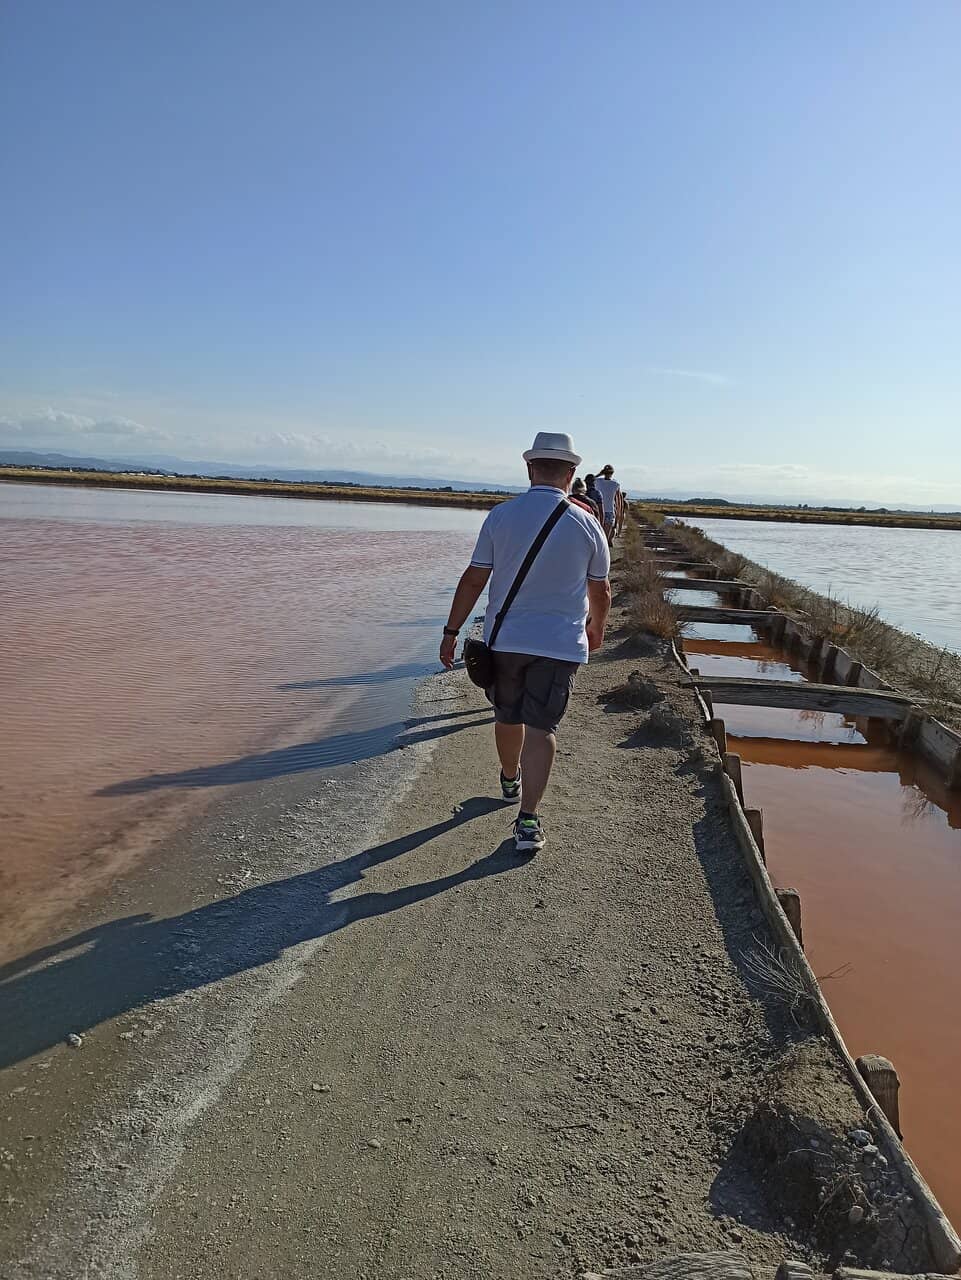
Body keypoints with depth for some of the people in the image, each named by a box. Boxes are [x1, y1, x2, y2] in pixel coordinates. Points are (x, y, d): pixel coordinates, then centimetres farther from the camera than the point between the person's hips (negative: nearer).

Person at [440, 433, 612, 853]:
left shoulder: (501, 516, -4)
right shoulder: (586, 524, -4)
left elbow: (473, 579, -5)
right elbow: (600, 590, 7)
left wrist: (451, 632, 2)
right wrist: (597, 628, 25)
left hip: (504, 638, 2)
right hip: (560, 643, -1)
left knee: (507, 716, 20)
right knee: (541, 728, 2)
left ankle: (510, 781, 45)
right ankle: (528, 819, -3)